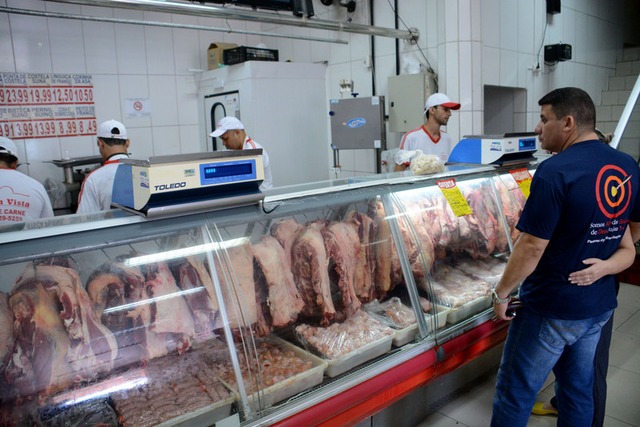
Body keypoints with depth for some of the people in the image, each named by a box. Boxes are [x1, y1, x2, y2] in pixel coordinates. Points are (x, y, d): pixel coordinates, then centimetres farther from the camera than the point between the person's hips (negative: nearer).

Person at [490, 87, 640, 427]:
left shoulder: (555, 171, -23)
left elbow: (531, 247, -21)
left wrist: (501, 293, -10)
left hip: (551, 309, -8)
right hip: (600, 304, 8)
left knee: (514, 396, 7)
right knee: (579, 389, 22)